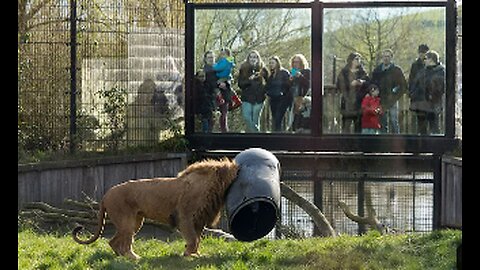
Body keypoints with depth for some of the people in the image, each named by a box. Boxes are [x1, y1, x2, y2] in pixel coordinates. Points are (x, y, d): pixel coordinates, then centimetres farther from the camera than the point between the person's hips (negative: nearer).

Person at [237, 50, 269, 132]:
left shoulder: (263, 70, 5)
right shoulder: (243, 69, 6)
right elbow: (240, 84, 0)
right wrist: (249, 80, -15)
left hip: (259, 98, -1)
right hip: (247, 98, 1)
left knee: (255, 120, 0)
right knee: (247, 118, -14)